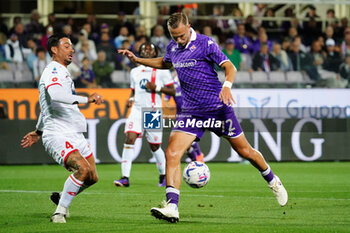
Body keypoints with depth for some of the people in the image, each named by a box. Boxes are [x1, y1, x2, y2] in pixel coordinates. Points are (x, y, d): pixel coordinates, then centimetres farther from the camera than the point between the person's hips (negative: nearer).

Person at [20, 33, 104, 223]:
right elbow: (55, 95, -32)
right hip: (57, 135, -10)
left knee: (92, 177, 6)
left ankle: (62, 198, 30)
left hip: (75, 135, 10)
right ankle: (60, 212, -15)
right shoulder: (53, 71, -10)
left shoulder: (63, 72, 24)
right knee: (82, 168, -28)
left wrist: (38, 131, 42)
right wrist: (86, 99, -36)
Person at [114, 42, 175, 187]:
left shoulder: (161, 71, 2)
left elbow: (172, 91, 1)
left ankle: (163, 175, 29)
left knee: (155, 147, 4)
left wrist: (157, 88, -13)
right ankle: (125, 177, -20)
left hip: (153, 111, -3)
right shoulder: (134, 72, 15)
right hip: (137, 109, 3)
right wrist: (131, 99, 4)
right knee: (129, 139, -17)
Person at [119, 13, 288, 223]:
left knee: (245, 151, 7)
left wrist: (227, 86, -32)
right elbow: (165, 63, 30)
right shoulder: (172, 48, 7)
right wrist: (137, 60, 21)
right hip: (191, 111, 4)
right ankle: (172, 207, -20)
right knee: (172, 154, -16)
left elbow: (230, 67, -12)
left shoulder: (205, 43, -10)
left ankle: (273, 182, 35)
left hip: (218, 108, -4)